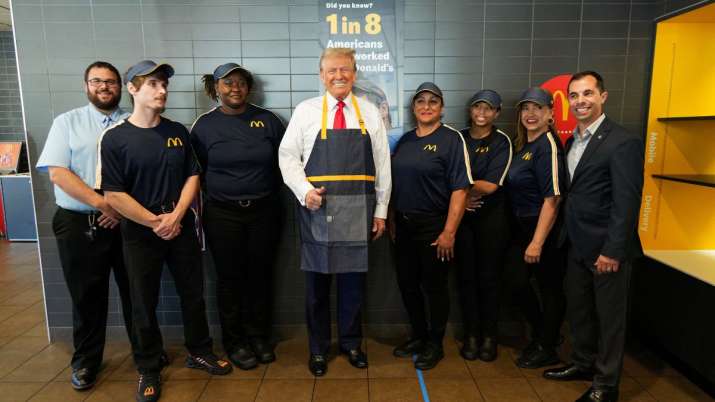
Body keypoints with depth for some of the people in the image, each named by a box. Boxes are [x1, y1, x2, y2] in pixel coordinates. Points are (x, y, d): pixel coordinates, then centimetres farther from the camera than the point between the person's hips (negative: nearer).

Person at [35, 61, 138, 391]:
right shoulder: (67, 122, 3)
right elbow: (57, 173, -7)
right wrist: (103, 203, -15)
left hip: (128, 222, 1)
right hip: (79, 224, 0)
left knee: (135, 291, 10)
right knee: (87, 296, 11)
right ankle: (86, 361, 29)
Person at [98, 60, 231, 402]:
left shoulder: (178, 132, 3)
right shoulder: (115, 138, -8)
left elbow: (192, 176, 2)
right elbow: (113, 195, -11)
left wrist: (176, 216, -10)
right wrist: (155, 222, -12)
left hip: (182, 228, 3)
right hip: (140, 233, -3)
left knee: (193, 294, 12)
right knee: (145, 304, 9)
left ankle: (199, 352, 32)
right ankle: (148, 369, 27)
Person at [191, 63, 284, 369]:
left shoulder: (267, 120, 1)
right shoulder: (204, 125, 0)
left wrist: (271, 194, 2)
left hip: (264, 211, 1)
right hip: (222, 214, -1)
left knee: (260, 275, 10)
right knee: (229, 277, 8)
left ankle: (258, 337, 28)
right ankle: (234, 342, 25)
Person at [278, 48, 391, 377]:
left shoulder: (370, 113, 8)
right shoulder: (306, 111, 4)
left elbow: (382, 164, 7)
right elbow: (287, 156, 3)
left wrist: (381, 210, 4)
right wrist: (304, 190, -13)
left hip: (357, 211, 1)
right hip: (317, 209, -1)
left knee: (354, 281, 10)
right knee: (317, 282, 8)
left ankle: (351, 343, 32)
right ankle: (318, 348, 27)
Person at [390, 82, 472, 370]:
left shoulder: (451, 139, -8)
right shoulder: (405, 140, 10)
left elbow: (460, 189, -14)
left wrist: (449, 232, -19)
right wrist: (392, 221, 10)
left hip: (434, 227, -6)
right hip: (404, 225, 6)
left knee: (434, 287, 6)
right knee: (407, 283, 14)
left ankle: (435, 344, 25)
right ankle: (418, 336, 34)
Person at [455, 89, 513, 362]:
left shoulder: (501, 142, -4)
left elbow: (490, 185, -13)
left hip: (492, 216, -2)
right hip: (462, 214, 3)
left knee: (489, 277, 4)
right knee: (466, 276, 6)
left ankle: (489, 336, 19)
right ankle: (471, 335, 19)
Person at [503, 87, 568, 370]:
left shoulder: (548, 146, -16)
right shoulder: (521, 145, 10)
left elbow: (552, 199, -21)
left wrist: (537, 242, -21)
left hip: (546, 229, -8)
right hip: (522, 227, 8)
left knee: (550, 287, 7)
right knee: (515, 280, 9)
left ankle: (547, 348, 25)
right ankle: (542, 332, 33)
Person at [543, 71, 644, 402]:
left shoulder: (623, 142, -15)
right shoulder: (572, 141, 10)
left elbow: (627, 202, -18)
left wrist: (612, 251, -19)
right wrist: (570, 237, 8)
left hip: (606, 248, -7)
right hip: (578, 245, 7)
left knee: (609, 316, 8)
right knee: (578, 308, 19)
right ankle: (583, 363, 39)